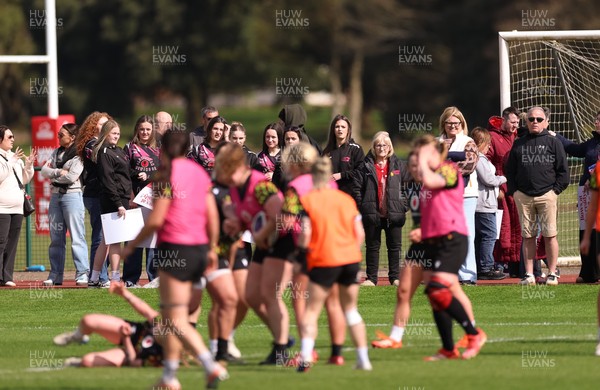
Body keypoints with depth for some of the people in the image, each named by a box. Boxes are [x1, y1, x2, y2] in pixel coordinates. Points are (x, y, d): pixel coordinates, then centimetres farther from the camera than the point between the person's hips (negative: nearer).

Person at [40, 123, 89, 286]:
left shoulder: (79, 155, -6)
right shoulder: (57, 152, 15)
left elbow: (72, 176, -17)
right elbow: (44, 170, 6)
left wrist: (53, 177, -2)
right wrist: (59, 172, -12)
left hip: (72, 195, -7)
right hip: (56, 196, 7)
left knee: (77, 236, -10)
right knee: (56, 238, 8)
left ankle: (82, 273, -12)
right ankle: (55, 275, 13)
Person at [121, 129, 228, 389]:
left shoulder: (166, 175, -10)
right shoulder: (200, 173, 10)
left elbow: (156, 220, -14)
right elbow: (213, 216, 11)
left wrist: (131, 245, -3)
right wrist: (212, 249, 22)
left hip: (175, 248, -7)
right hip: (199, 248, 7)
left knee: (176, 320, -6)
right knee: (169, 315, 17)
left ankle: (211, 366, -21)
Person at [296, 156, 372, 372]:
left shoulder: (307, 201, -5)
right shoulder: (346, 199, 8)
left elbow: (305, 235, -12)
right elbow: (359, 233, 8)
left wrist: (302, 245, 8)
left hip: (323, 260, -4)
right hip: (350, 257, 4)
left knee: (312, 309, 4)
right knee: (351, 309, 17)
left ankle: (306, 354, -16)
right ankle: (363, 359, 14)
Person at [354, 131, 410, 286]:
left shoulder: (398, 166, 6)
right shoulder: (366, 167, 2)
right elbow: (357, 188, 1)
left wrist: (403, 206, 2)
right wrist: (362, 206, -6)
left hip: (394, 214, 1)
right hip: (372, 214, -1)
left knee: (395, 246, 5)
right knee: (372, 246, 5)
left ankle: (395, 277, 13)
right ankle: (371, 278, 9)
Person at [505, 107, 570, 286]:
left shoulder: (553, 143, 6)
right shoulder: (519, 144, 14)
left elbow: (563, 170, 4)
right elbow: (509, 170, 15)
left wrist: (556, 190, -4)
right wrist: (513, 191, 4)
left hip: (547, 195, -2)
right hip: (523, 196, 2)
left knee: (550, 235, -5)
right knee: (527, 236, 3)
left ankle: (552, 274, 0)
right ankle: (529, 274, 6)